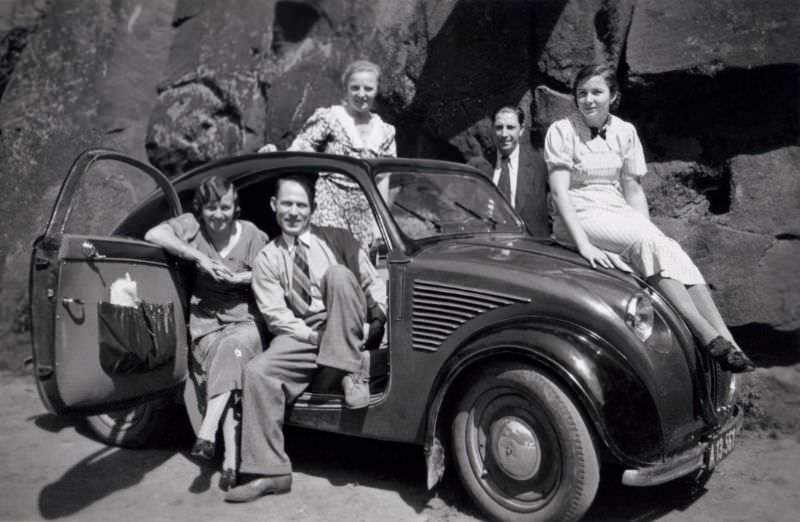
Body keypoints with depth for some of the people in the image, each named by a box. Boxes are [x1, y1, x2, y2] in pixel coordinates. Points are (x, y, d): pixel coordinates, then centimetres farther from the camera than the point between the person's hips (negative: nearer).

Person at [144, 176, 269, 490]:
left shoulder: (251, 234, 1)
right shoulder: (191, 225, 3)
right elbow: (153, 234, -14)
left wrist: (239, 278, -12)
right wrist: (199, 256, -17)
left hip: (245, 319, 0)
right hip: (207, 322, 1)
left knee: (232, 347, -35)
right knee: (225, 360, -28)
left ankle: (207, 431, -36)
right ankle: (231, 458, -32)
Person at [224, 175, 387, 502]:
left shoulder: (337, 240, 9)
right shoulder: (267, 259, 9)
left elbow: (374, 284, 6)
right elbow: (276, 316, 0)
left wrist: (377, 322, -11)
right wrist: (314, 335, -16)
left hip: (351, 333, -1)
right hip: (301, 336, 1)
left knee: (337, 274, -27)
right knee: (258, 372, -25)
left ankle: (350, 373, -25)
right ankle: (270, 472, -17)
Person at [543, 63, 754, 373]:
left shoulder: (625, 131, 9)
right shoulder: (562, 131, -4)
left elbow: (633, 188, 11)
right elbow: (559, 190, -14)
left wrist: (649, 229, -5)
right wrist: (584, 244, -26)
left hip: (619, 212, 5)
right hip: (579, 217, -4)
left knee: (671, 249, -24)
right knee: (646, 244, -31)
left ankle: (726, 339, -32)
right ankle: (708, 335, -35)